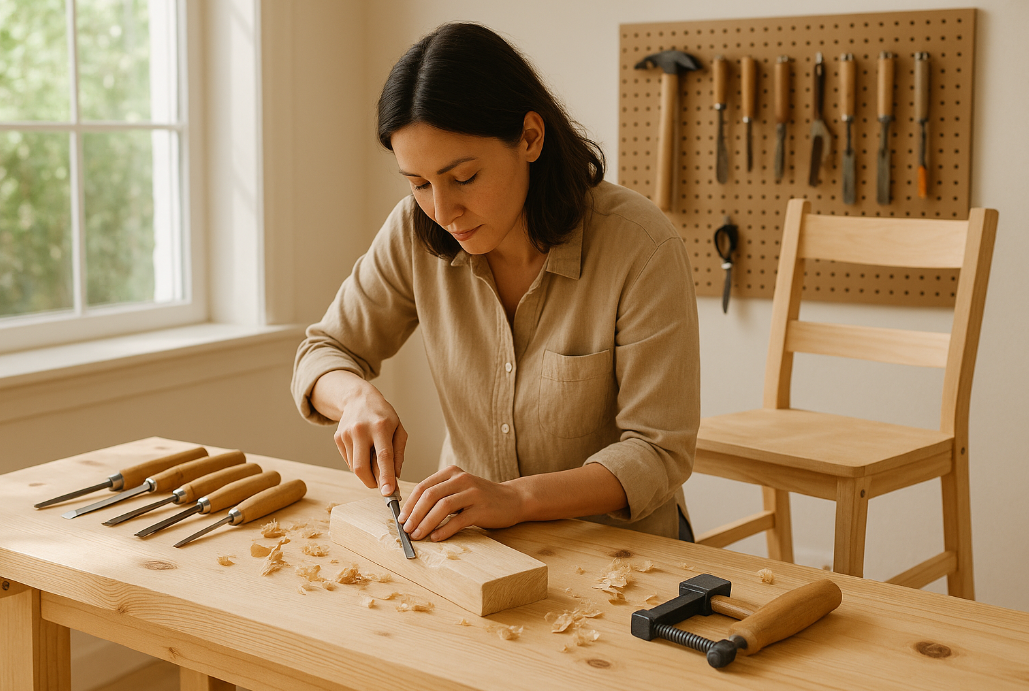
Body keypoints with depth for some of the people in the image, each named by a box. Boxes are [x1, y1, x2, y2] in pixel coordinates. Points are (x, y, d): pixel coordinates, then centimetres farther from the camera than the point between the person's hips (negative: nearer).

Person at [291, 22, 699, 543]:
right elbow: (326, 352, 5)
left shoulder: (643, 247, -19)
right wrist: (357, 397, -18)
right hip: (472, 538, 3)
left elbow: (657, 452, -18)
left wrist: (515, 497, -32)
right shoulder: (416, 233, -7)